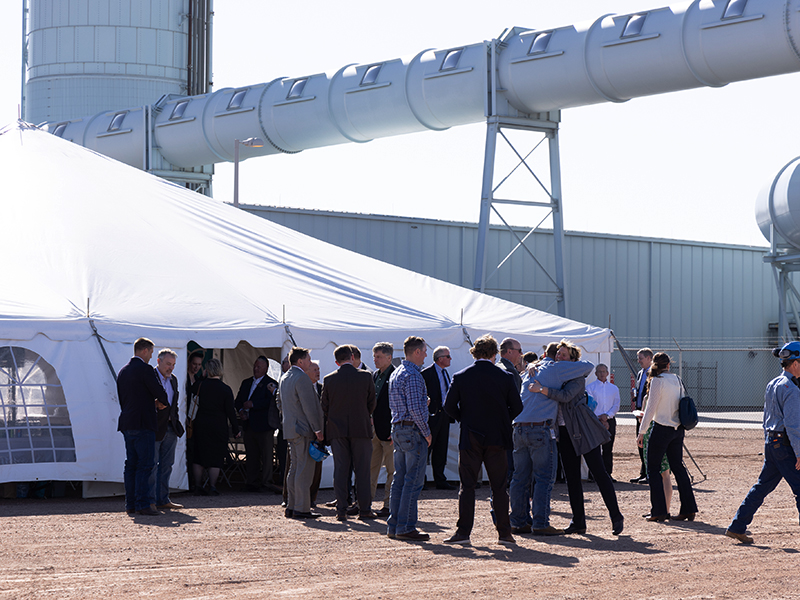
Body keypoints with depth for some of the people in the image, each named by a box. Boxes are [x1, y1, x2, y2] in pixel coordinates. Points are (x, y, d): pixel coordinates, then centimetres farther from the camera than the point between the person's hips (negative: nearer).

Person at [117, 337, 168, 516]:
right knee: (145, 465, -7)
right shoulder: (145, 369, -10)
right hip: (143, 424, -8)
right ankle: (143, 504, -10)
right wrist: (163, 403, 12)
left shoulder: (123, 371, 15)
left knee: (131, 465, 10)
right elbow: (160, 393, -12)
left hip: (126, 424, 8)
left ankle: (130, 504, 11)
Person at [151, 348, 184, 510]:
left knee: (166, 465, 10)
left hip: (170, 429, 8)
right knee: (151, 465, -2)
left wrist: (176, 424, 14)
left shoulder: (173, 380, 15)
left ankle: (163, 499, 16)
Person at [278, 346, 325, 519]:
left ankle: (291, 507, 15)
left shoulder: (284, 378, 15)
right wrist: (317, 429, -15)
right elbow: (309, 406, -18)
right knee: (304, 470, -8)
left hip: (290, 429, 10)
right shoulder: (301, 378, -15)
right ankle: (301, 508, -9)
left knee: (295, 469, 13)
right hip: (304, 429, -10)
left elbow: (281, 405, 23)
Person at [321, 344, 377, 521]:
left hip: (337, 429, 2)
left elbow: (324, 407, 3)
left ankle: (341, 510, 3)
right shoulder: (365, 376, -5)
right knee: (362, 470, 4)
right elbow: (372, 403, 4)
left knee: (340, 471, 5)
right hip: (361, 428, -1)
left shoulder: (329, 379, -2)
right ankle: (364, 509, 5)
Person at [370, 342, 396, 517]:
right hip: (373, 429, 8)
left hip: (389, 430, -8)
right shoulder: (374, 376, 14)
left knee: (392, 470, 0)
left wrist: (394, 430, -16)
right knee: (370, 468, 11)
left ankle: (389, 506, 5)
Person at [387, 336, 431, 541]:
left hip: (398, 429, 10)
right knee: (414, 481, -6)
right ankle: (406, 527, -6)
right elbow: (415, 409, -20)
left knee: (399, 479, 11)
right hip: (413, 431, -10)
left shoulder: (395, 374, 16)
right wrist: (426, 432, -13)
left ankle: (393, 526, 13)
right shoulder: (412, 375, -15)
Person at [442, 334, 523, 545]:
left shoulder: (460, 377, -3)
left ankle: (463, 531, -2)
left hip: (470, 439, 0)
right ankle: (504, 532, 7)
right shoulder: (505, 377, -3)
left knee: (467, 486, 4)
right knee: (499, 487, 7)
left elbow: (449, 406, -3)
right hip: (497, 439, 0)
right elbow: (517, 407, -1)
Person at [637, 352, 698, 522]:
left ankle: (659, 511, -1)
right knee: (678, 467, 12)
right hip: (677, 429, 7)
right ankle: (689, 509, 8)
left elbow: (651, 408, -13)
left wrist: (642, 431, -9)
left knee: (653, 469, 3)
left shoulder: (657, 380, -12)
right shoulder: (676, 379, 8)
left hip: (661, 428, -7)